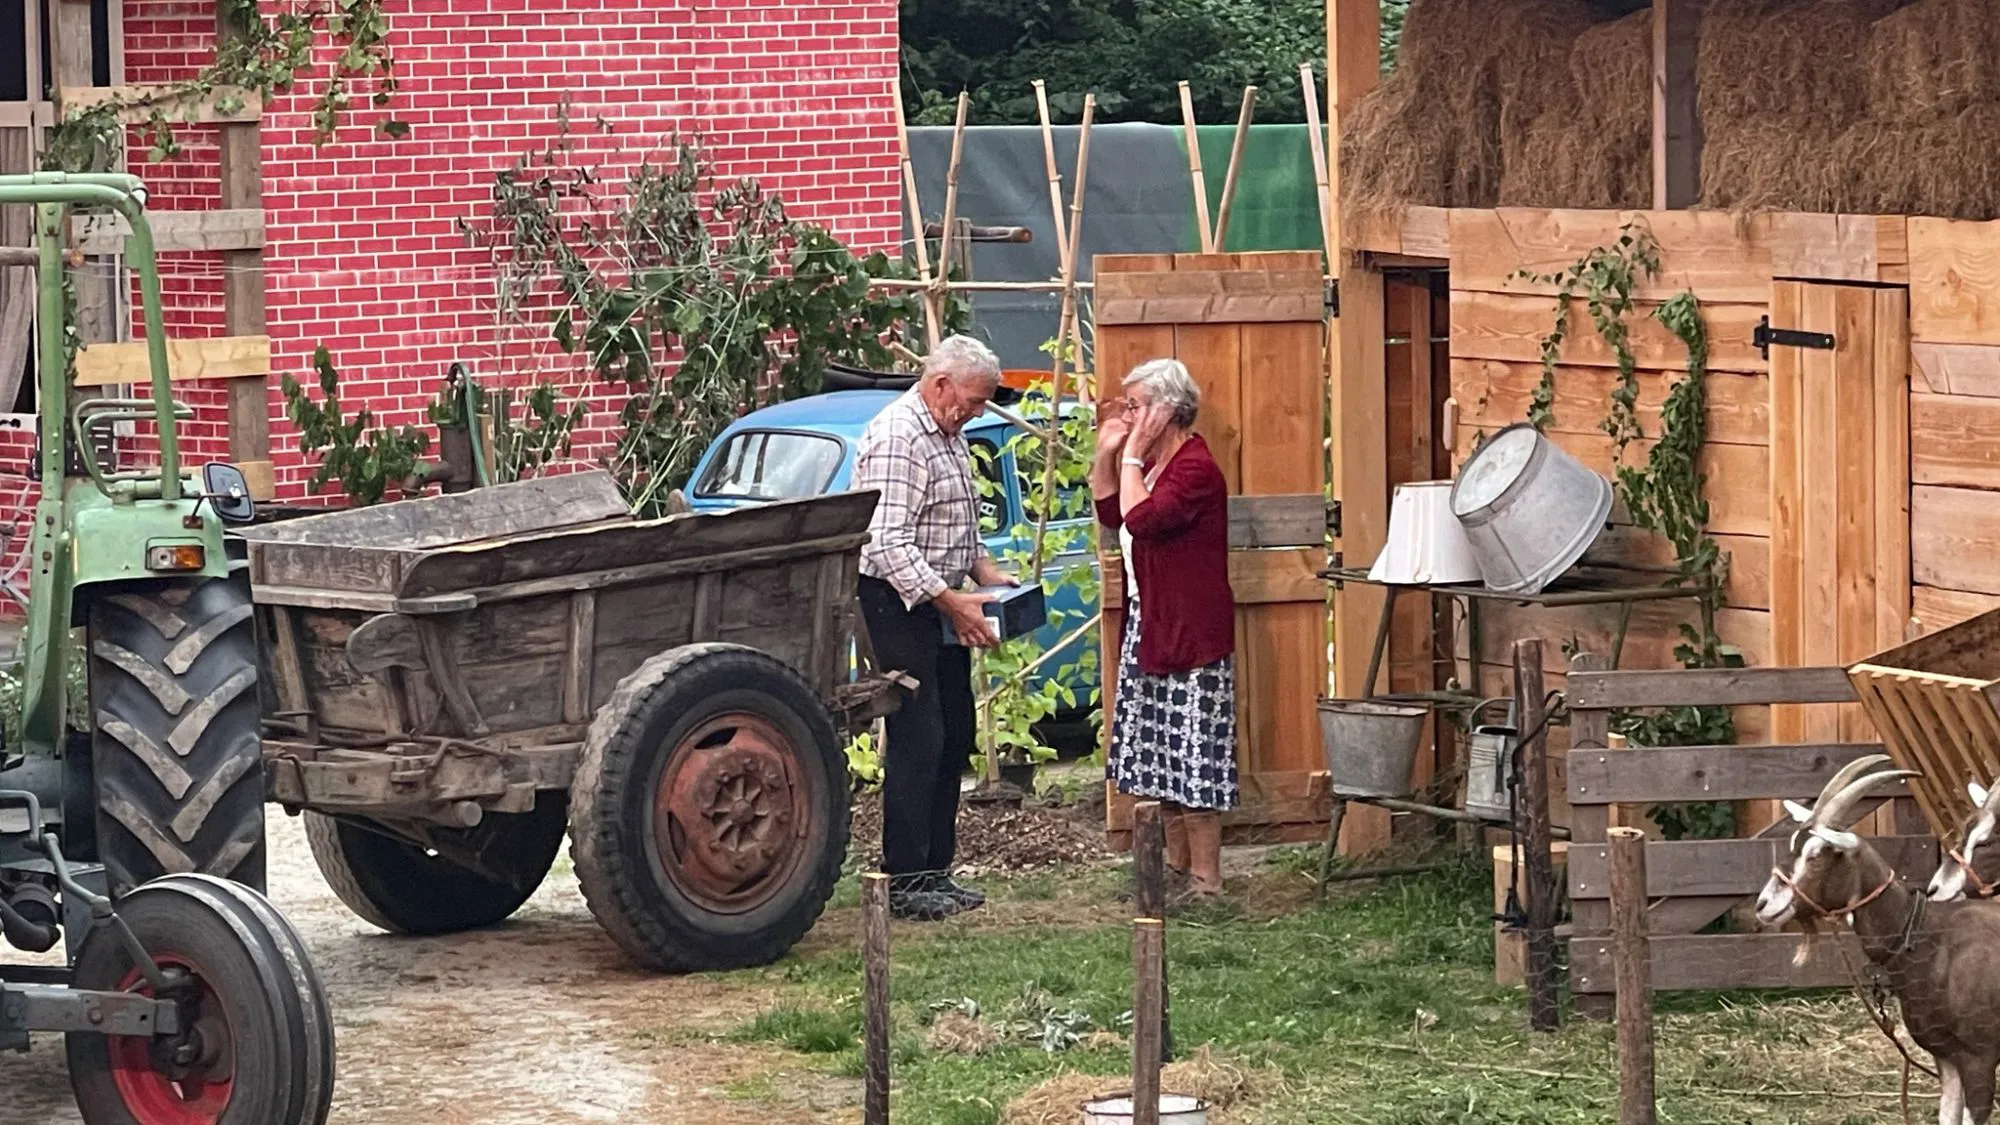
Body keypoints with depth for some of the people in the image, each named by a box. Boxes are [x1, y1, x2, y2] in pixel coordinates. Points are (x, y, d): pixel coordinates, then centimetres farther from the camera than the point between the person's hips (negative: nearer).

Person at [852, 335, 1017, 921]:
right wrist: (951, 601, -25)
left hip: (940, 605, 10)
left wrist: (985, 570, 11)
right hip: (897, 604, -10)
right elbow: (888, 543, -25)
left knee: (954, 736, 12)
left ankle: (934, 869, 19)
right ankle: (903, 880, -5)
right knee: (917, 740, -10)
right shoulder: (897, 438, -18)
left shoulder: (949, 436, 14)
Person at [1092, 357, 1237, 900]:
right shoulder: (1154, 462, 14)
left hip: (1190, 630, -10)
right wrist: (1106, 453, 13)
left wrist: (1131, 456, -19)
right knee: (1165, 754, 14)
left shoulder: (1196, 468, -17)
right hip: (1149, 624, 10)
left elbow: (1141, 519, -28)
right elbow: (1109, 513, 25)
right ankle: (1177, 866, 23)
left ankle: (1206, 880, -5)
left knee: (1193, 754, -8)